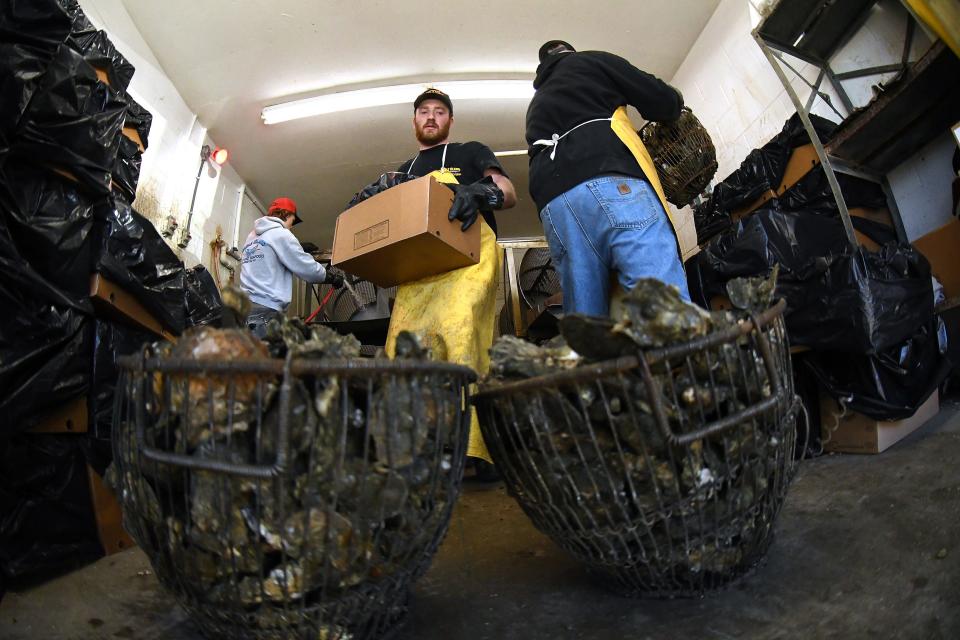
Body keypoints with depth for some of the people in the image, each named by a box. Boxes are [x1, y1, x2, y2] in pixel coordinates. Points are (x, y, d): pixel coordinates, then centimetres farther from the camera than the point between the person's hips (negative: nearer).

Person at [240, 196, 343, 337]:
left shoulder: (252, 236, 23)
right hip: (265, 310, -8)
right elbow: (308, 268, -2)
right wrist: (332, 277, 13)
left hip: (245, 306, 9)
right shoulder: (280, 233, -1)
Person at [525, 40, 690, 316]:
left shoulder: (537, 104, 39)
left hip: (554, 205, 6)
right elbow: (663, 103, 14)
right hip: (613, 184, -5)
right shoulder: (590, 61, 23)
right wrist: (674, 100, 37)